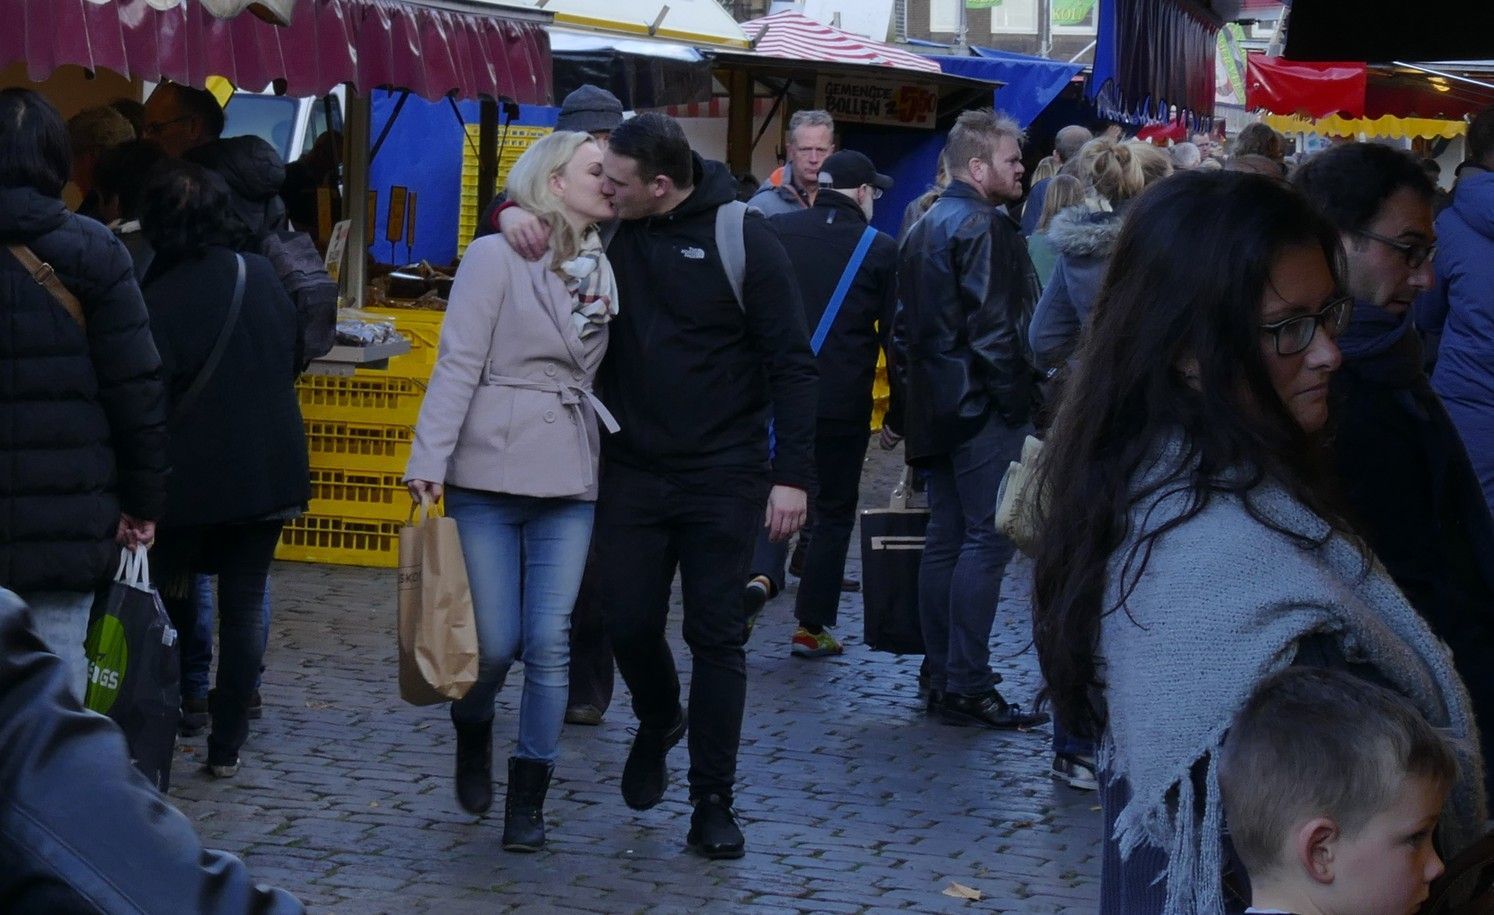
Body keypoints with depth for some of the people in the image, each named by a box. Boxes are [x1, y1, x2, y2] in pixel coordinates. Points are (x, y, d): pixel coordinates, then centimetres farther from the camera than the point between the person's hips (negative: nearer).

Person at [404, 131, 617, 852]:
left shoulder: (603, 270, 11)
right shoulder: (496, 257, -4)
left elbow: (604, 375, 15)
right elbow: (458, 364, -9)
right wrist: (430, 459, -16)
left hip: (569, 484, 4)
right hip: (489, 475, -4)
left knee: (549, 643, -1)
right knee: (495, 643, -2)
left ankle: (528, 800, 9)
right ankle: (473, 733, 31)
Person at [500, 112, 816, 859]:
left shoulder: (742, 238, -11)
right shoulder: (609, 229, -2)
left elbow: (790, 362, -9)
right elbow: (536, 194, 14)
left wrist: (792, 475, -14)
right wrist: (513, 212, -12)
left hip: (723, 476, -3)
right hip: (632, 469, 4)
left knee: (717, 637, 1)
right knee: (630, 624, 7)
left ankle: (712, 804, 10)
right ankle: (657, 725, 39)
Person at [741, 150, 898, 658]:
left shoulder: (776, 231, 1)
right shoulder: (880, 250, -5)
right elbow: (893, 331, -2)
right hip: (844, 401, -2)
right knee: (833, 509, 11)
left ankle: (761, 574, -13)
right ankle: (812, 626, 13)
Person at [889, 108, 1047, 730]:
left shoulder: (924, 229, 17)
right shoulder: (986, 228, -12)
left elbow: (903, 326, 19)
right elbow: (995, 328, -20)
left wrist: (911, 400, 21)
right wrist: (1016, 400, -15)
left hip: (935, 408, 10)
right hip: (982, 408, -10)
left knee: (945, 539, 12)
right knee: (987, 539, -8)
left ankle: (942, 677, 16)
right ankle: (968, 685, -9)